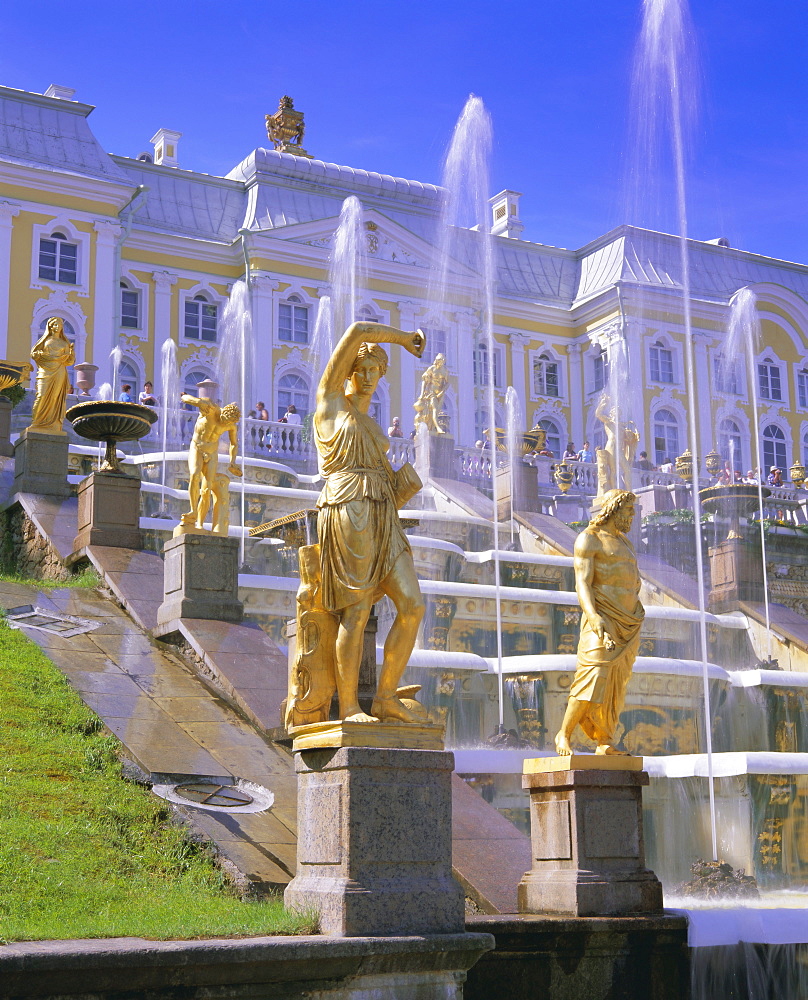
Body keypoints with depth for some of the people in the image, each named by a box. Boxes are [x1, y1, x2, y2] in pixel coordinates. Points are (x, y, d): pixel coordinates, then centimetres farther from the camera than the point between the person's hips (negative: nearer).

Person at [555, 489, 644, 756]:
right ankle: (564, 735, -9)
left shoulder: (624, 541, 22)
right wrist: (593, 616, -29)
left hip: (629, 624, 8)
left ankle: (605, 743, 2)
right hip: (602, 621, -8)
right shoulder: (588, 539, -3)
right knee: (593, 678, -18)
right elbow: (582, 583, -14)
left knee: (616, 685, 2)